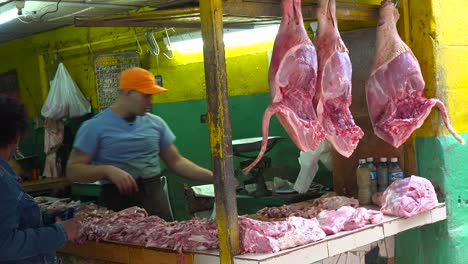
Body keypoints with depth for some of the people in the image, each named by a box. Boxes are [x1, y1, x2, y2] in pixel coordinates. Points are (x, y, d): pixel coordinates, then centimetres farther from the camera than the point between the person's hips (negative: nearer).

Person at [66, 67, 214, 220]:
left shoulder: (155, 123, 7)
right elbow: (73, 170, -6)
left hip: (155, 199, 4)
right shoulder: (94, 127, -4)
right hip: (118, 202, -4)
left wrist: (213, 177, 1)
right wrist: (107, 170, -23)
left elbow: (176, 162, 11)